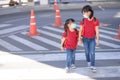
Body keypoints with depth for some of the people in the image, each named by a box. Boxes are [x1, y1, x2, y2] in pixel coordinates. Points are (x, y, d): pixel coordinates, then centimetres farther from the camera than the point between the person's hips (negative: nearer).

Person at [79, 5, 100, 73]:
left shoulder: (95, 20, -11)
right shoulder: (83, 20, -7)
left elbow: (97, 30, -6)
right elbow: (81, 30, -2)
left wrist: (97, 39, -5)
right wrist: (80, 38, -4)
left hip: (92, 39, -1)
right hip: (85, 38, 2)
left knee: (92, 52, -4)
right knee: (87, 52, 14)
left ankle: (92, 66, 2)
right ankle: (88, 61, 38)